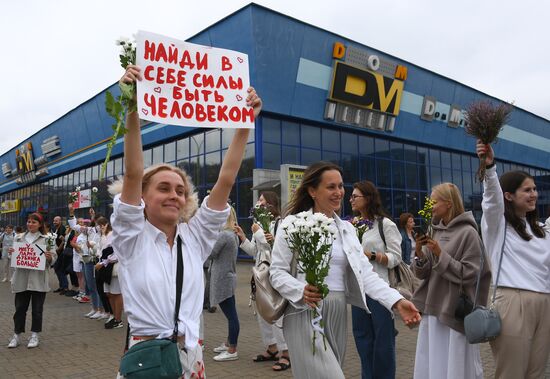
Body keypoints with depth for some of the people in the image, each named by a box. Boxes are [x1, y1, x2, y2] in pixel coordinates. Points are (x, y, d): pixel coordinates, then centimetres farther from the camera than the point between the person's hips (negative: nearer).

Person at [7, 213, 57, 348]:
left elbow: (54, 257, -1)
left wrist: (49, 257, -22)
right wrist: (11, 252, -6)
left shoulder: (46, 239, 1)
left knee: (37, 309, 6)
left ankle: (34, 336, 17)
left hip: (39, 279, -2)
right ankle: (17, 335, 20)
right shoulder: (19, 238, 10)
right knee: (20, 308, 8)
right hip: (22, 278, 3)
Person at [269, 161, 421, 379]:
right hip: (305, 313, -6)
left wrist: (396, 301, -10)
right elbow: (277, 272, -8)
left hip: (337, 314, 6)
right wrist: (301, 291, -26)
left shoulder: (347, 228, 11)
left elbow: (365, 272, 3)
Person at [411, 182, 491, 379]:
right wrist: (419, 253, -11)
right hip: (433, 308, 6)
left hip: (456, 310, -6)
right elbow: (422, 273, 7)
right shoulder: (434, 231, 9)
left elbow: (469, 274, -13)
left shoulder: (467, 232, -8)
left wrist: (441, 255, -18)